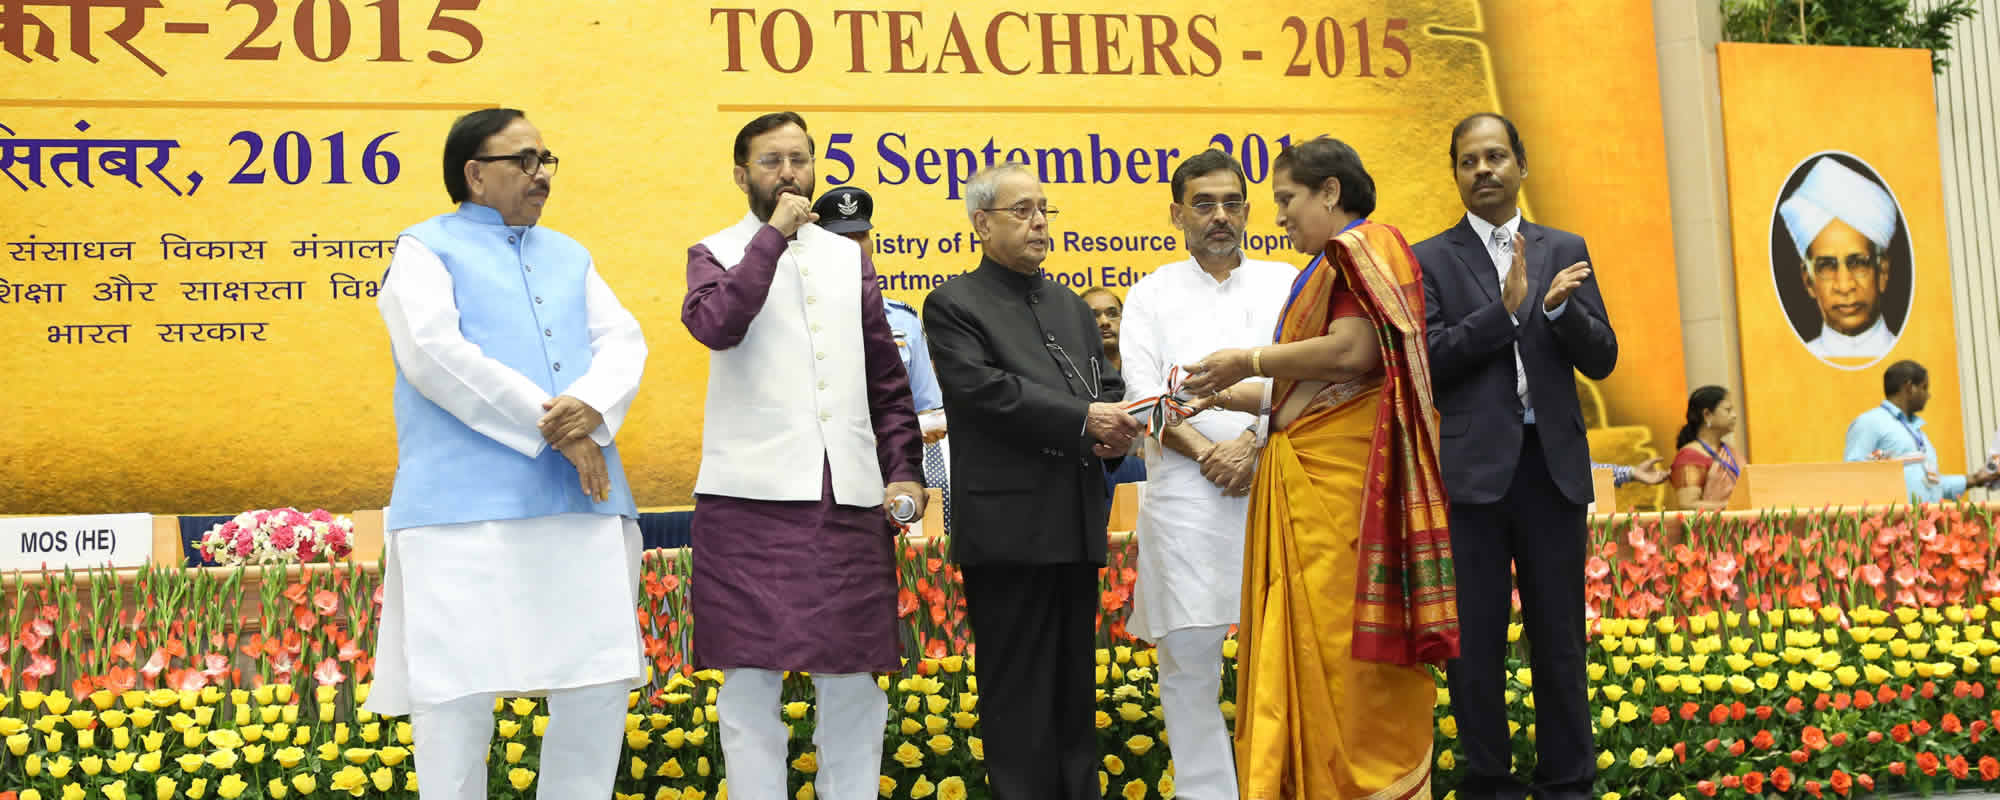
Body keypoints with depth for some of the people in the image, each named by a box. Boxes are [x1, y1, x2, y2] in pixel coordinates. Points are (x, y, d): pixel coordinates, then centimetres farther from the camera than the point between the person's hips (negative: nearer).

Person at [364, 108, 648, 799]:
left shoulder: (570, 257, 24)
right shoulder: (427, 248, 7)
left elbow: (624, 342, 11)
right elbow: (435, 354, -9)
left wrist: (593, 408, -13)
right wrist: (554, 427, -12)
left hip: (582, 503, 5)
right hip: (469, 507, -5)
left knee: (599, 684, 2)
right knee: (459, 692, -6)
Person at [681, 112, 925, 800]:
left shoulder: (849, 258, 17)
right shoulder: (717, 254, 7)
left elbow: (887, 378, 16)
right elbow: (714, 324, -16)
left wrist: (904, 471, 6)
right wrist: (774, 234, -9)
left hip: (850, 498, 3)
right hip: (753, 494, -3)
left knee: (852, 682, 4)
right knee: (750, 678, 0)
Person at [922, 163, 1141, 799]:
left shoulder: (1071, 306, 20)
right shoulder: (955, 305, -2)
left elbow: (1106, 385, 16)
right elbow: (985, 389, -15)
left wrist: (1117, 429, -7)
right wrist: (1083, 420, -20)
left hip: (1076, 525, 7)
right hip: (1009, 526, -7)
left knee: (1076, 685, 13)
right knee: (1018, 692, -2)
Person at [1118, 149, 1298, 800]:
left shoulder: (1285, 284, 13)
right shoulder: (1151, 295, 12)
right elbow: (1145, 391, 1)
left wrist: (1255, 442, -14)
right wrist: (1208, 453, -12)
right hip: (1186, 494, 0)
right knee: (1188, 661, -1)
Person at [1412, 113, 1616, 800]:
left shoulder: (1565, 250, 10)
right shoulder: (1431, 260, 3)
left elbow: (1601, 361, 5)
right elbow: (1428, 360, -8)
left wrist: (1558, 306, -13)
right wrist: (1506, 308, -16)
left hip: (1554, 465, 2)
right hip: (1473, 467, -2)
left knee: (1559, 634, 7)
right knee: (1476, 636, 4)